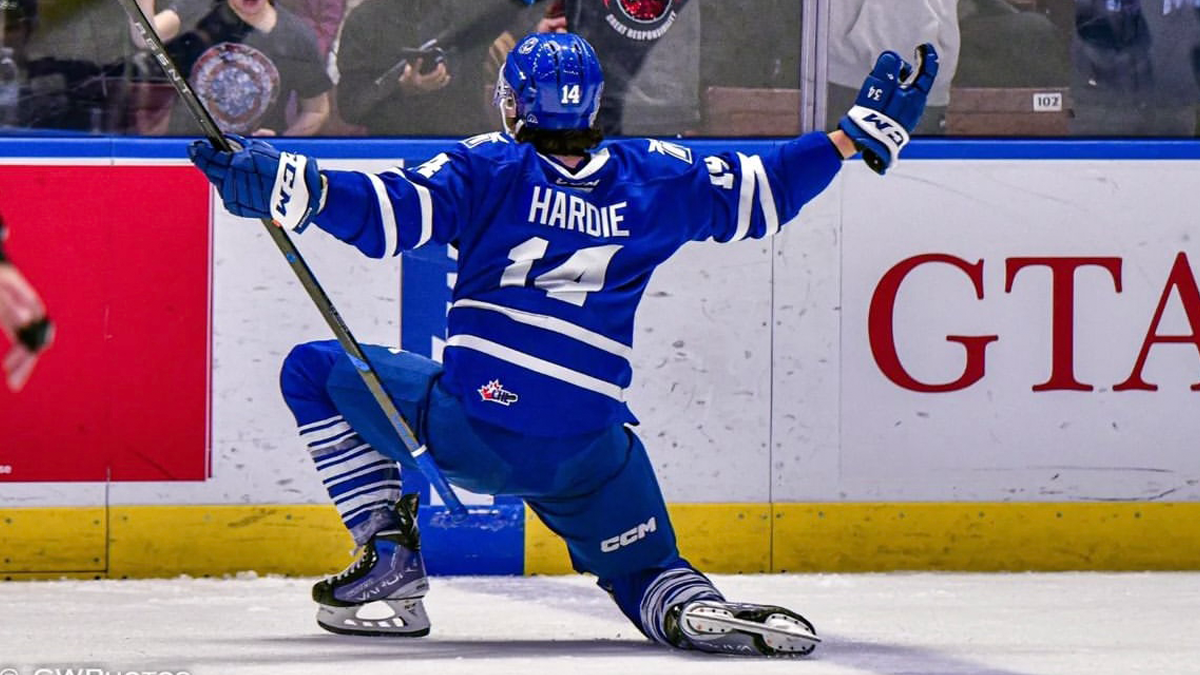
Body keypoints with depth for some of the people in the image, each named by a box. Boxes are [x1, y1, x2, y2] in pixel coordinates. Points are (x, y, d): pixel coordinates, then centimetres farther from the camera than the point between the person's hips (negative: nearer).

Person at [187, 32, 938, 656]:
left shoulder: (489, 168, 1)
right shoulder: (656, 176, 8)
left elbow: (392, 211, -13)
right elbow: (760, 194, 15)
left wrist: (288, 186, -20)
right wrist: (863, 132, 24)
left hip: (462, 426, -2)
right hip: (586, 452, 2)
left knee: (316, 372, 21)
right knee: (643, 571, 18)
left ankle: (390, 556, 11)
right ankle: (701, 612, -21)